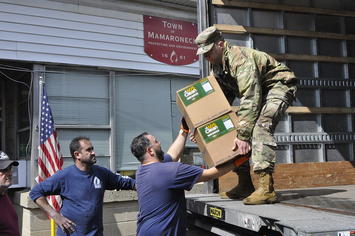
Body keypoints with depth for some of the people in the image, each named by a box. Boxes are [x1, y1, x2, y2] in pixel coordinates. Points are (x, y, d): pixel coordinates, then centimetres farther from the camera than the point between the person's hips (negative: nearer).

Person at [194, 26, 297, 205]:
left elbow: (250, 98, -36)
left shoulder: (240, 58, -29)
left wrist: (243, 134, -40)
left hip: (279, 85, -9)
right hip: (258, 92, 9)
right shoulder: (216, 67, 0)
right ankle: (245, 185, 8)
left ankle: (266, 188, -34)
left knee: (261, 125, -31)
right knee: (234, 131, 1)